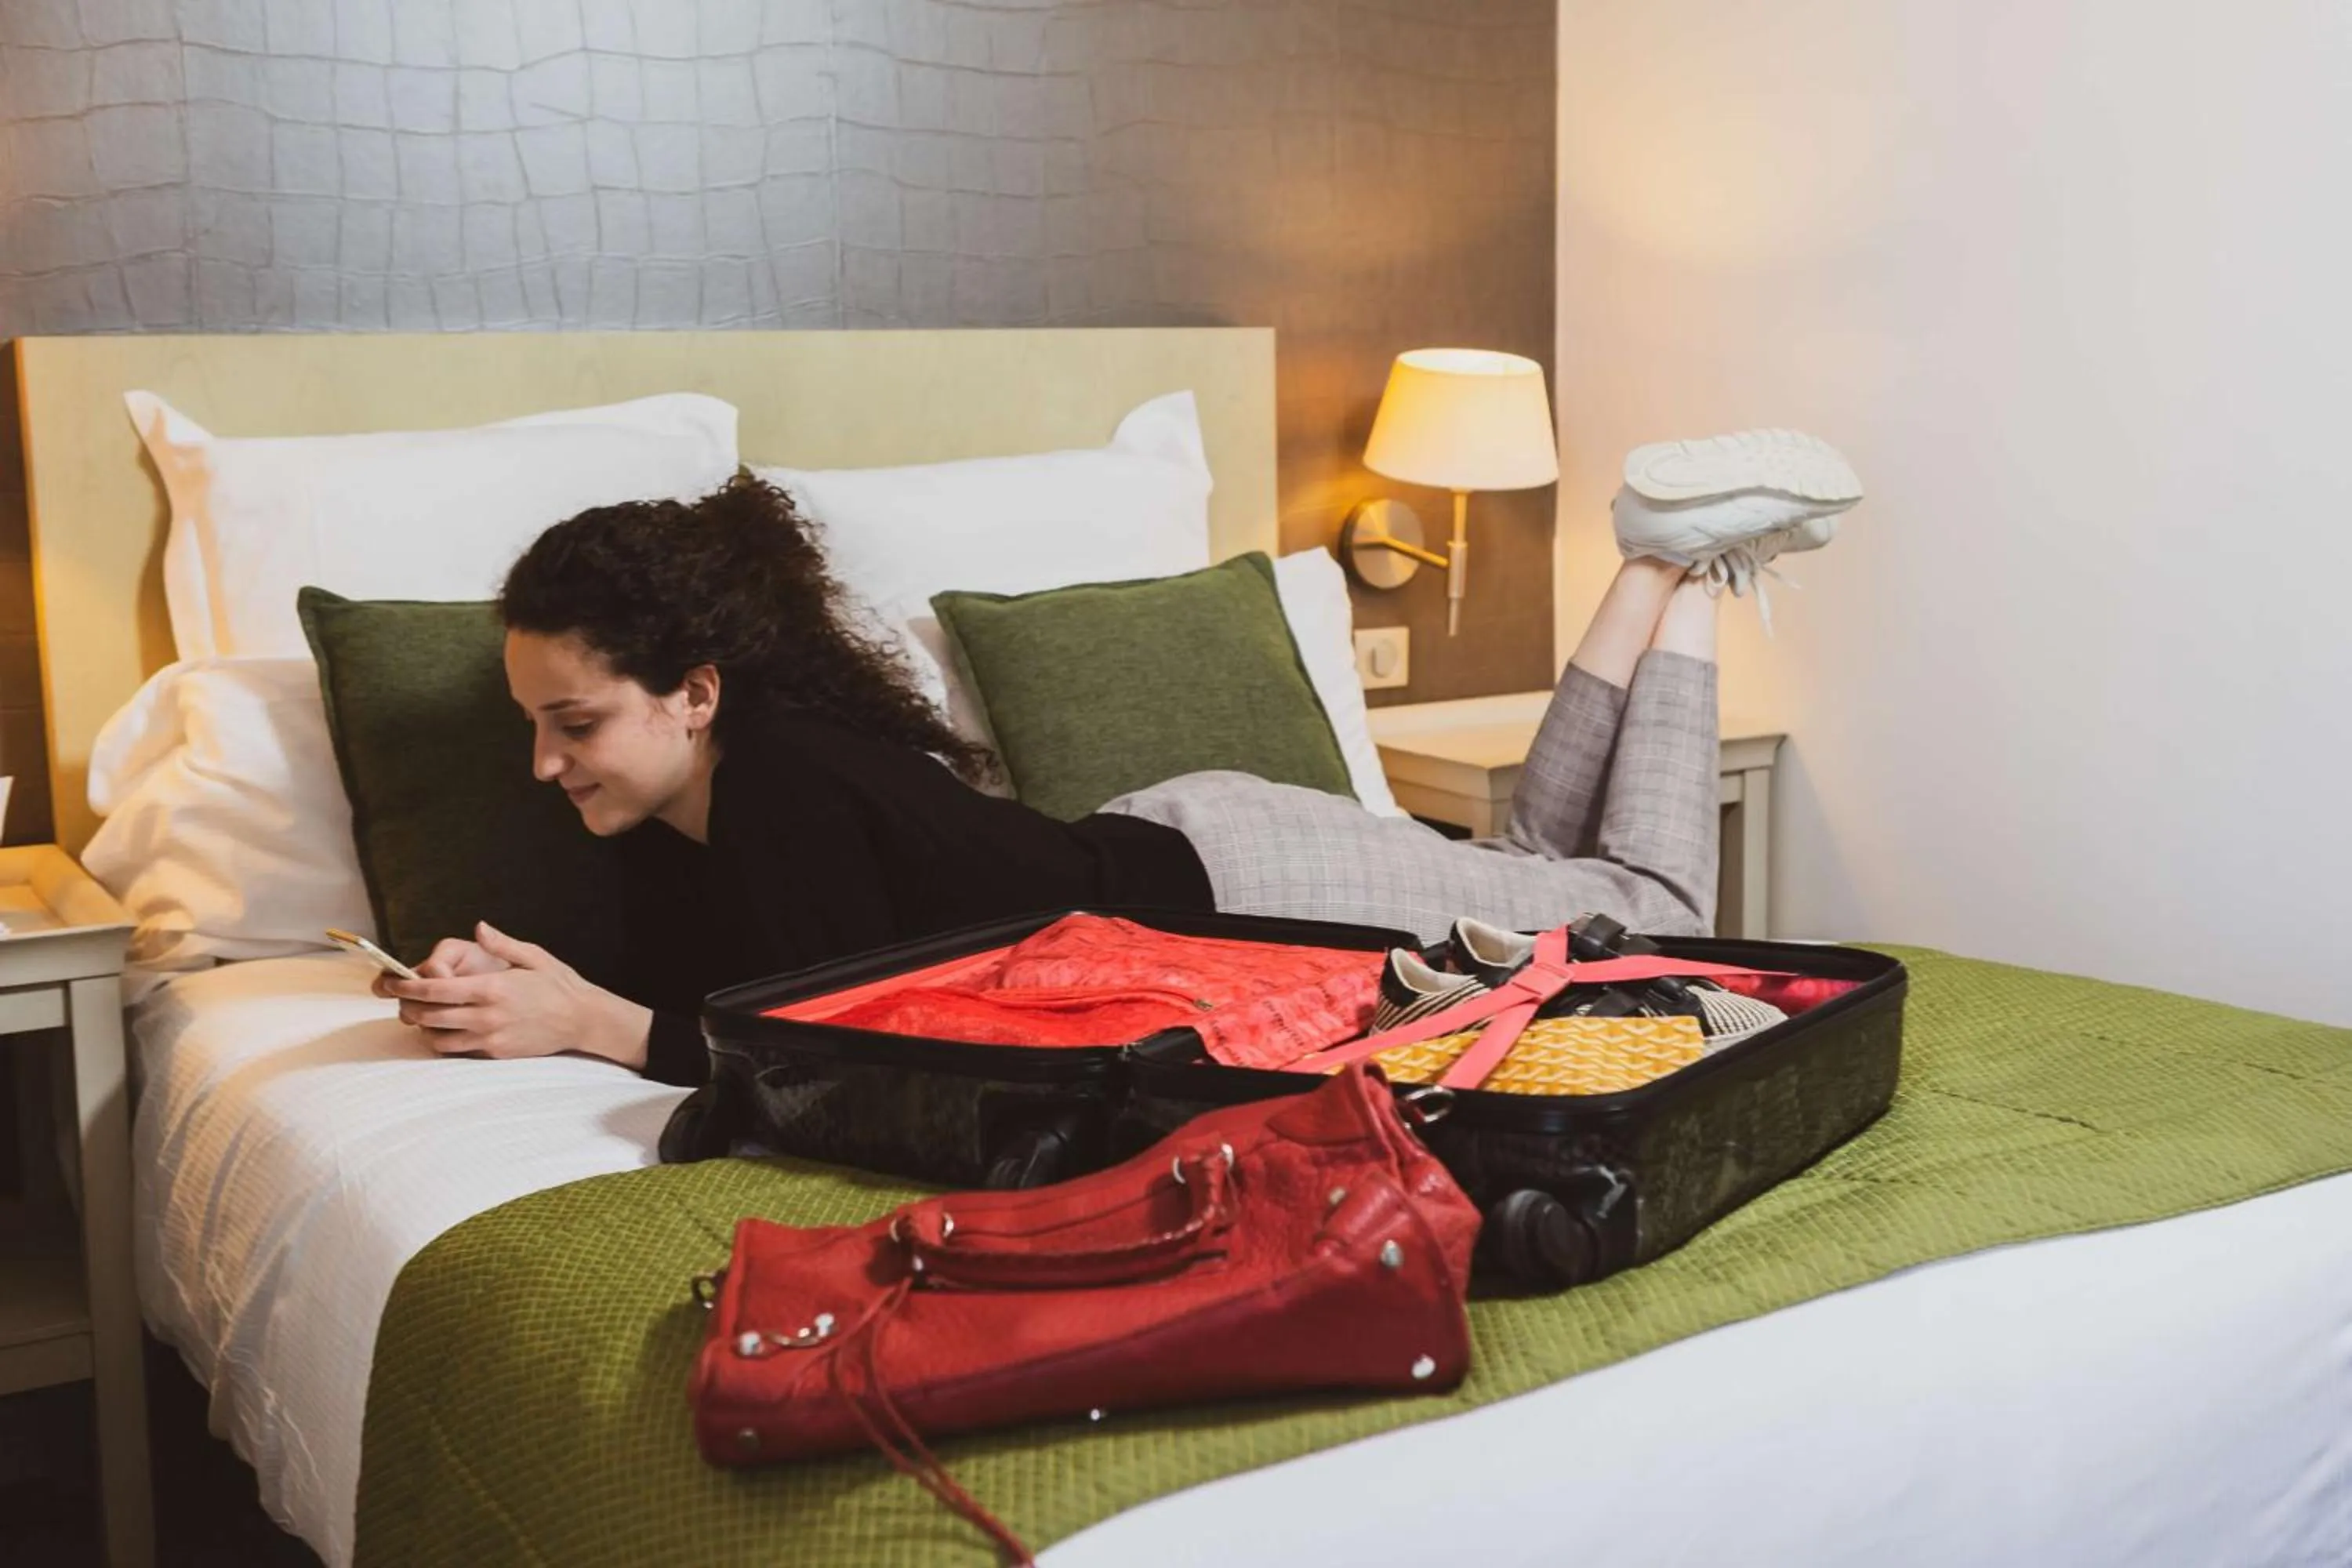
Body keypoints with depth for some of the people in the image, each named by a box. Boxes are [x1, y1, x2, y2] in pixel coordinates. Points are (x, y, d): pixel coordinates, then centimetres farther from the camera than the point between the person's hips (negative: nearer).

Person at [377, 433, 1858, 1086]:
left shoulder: (784, 782, -33)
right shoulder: (678, 802, -9)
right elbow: (698, 978, -2)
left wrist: (589, 1026, -31)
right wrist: (535, 981, -19)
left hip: (1243, 883, -7)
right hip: (1173, 844, 7)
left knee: (1652, 911, 14)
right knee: (1535, 854, 28)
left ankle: (1686, 567, 26)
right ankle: (1655, 561, 33)